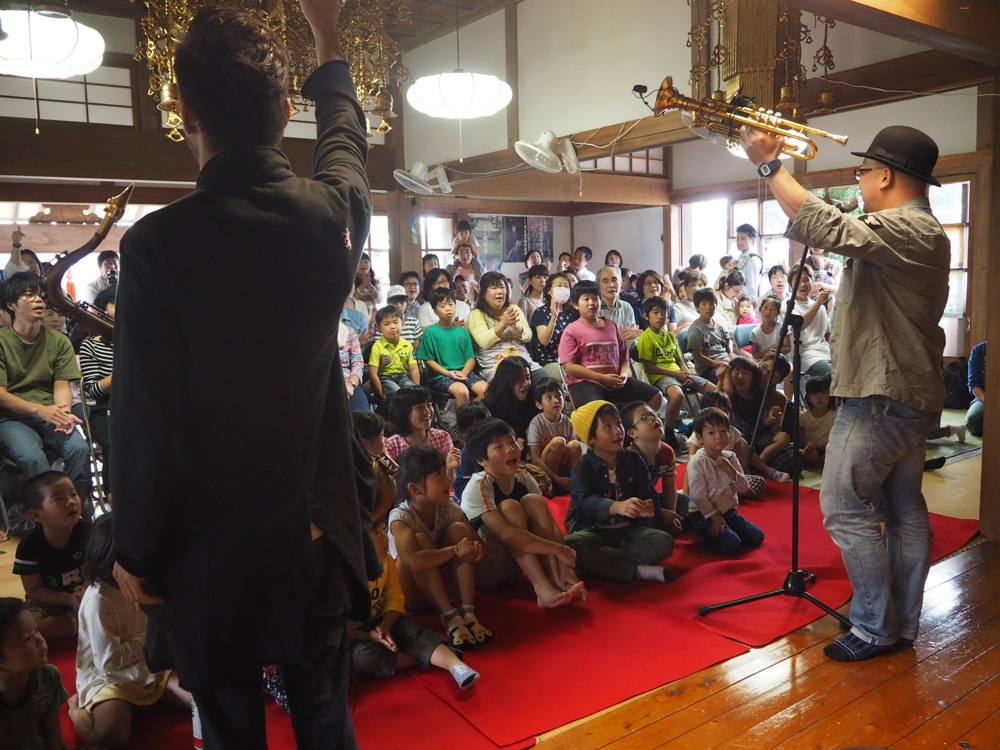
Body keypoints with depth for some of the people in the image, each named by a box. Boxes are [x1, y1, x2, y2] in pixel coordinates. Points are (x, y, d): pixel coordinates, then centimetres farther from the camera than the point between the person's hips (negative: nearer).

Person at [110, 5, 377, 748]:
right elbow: (345, 135, 16)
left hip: (210, 545, -3)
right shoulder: (332, 214, -8)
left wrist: (135, 552, -1)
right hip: (315, 527, 4)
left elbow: (145, 422, -16)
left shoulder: (161, 241, -20)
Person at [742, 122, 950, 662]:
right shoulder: (918, 229, 16)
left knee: (846, 508, -3)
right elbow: (840, 233, 18)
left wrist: (771, 164, -21)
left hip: (880, 397, -11)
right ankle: (902, 623, 26)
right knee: (904, 510, 15)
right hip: (910, 394, 11)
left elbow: (826, 228, -29)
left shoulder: (906, 229, -18)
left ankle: (875, 628, 7)